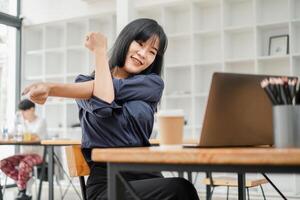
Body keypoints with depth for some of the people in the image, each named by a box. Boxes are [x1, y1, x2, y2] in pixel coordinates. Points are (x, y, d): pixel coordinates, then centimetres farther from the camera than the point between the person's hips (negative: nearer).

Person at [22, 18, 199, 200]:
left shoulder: (153, 83, 11)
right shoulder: (87, 83, 11)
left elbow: (112, 89, -6)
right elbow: (102, 102, -13)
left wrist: (50, 88, -10)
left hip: (146, 177, 3)